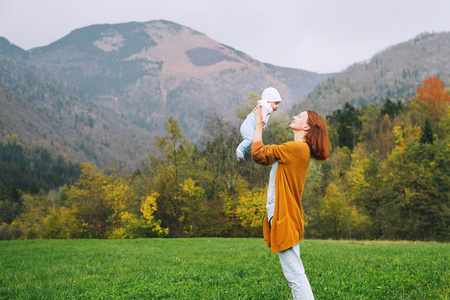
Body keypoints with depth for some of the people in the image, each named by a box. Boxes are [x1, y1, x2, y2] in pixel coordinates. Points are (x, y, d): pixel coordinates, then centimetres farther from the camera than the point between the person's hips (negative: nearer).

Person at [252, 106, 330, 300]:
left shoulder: (297, 148, -14)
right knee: (294, 275, 14)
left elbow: (258, 153, -11)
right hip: (281, 218, 10)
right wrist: (259, 123, 25)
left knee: (295, 276, -10)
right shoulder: (298, 150, 17)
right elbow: (263, 157, 23)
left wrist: (259, 123, 1)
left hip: (285, 219, -10)